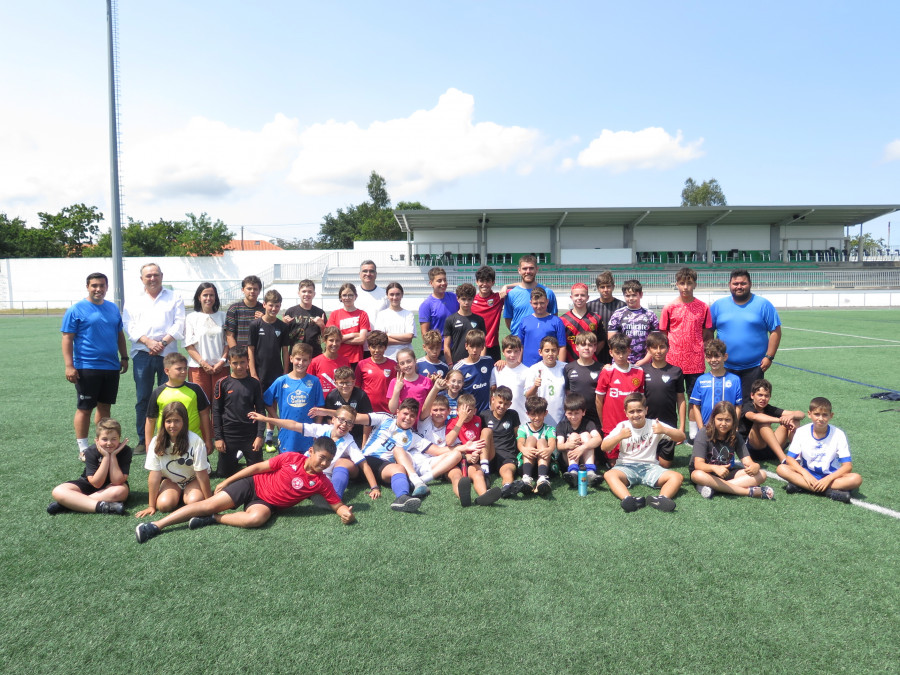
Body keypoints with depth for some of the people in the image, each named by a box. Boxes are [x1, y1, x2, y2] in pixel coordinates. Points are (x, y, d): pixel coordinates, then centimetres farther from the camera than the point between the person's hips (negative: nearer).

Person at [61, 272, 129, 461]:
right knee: (84, 408, 2)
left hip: (111, 367, 5)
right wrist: (69, 366, -14)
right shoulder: (76, 310, -5)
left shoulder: (113, 308, 11)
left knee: (104, 406, 12)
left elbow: (119, 335, 19)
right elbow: (67, 338, -8)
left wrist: (124, 357, 13)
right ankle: (83, 449, 10)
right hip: (87, 368, -5)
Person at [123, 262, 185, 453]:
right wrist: (148, 341, -13)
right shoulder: (133, 302, 15)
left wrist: (163, 342, -12)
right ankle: (143, 440, 9)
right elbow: (130, 327, 3)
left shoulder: (174, 299, 11)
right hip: (142, 354, 1)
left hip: (168, 354, -1)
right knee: (143, 398, 2)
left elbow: (179, 325, 1)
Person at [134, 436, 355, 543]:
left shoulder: (322, 482, -8)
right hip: (253, 485, 0)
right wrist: (225, 482, -1)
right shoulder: (291, 458, -10)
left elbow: (338, 504, -3)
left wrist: (346, 512, -29)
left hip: (267, 503, 0)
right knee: (210, 504, -13)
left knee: (256, 518, -36)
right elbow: (257, 467, -2)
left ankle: (213, 520, -15)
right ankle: (156, 525, -6)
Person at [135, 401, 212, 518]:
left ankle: (185, 495, 7)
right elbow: (154, 474, -15)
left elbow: (201, 473, -20)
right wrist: (151, 506, -13)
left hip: (193, 479, -2)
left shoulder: (195, 441, -26)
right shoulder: (157, 442, -17)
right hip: (170, 480, 2)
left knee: (194, 502, -29)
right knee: (164, 504, -24)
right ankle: (178, 495, 10)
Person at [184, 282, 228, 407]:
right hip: (198, 368, -1)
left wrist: (222, 361, -4)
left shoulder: (222, 317, 11)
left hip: (220, 367, 2)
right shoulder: (191, 318, 5)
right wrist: (203, 363, -9)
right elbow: (188, 345, 0)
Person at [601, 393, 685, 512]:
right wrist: (619, 436, -22)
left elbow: (681, 437, -3)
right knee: (609, 475, -32)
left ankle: (661, 499, -48)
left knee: (677, 477, -23)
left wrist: (664, 430, -22)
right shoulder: (622, 426, 4)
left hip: (649, 467, 1)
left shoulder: (654, 425, 4)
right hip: (626, 466, -1)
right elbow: (603, 447, -5)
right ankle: (627, 499, -55)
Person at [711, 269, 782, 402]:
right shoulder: (718, 305, 6)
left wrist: (769, 357, -8)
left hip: (753, 368, -2)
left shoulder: (763, 305, 1)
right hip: (725, 368, 2)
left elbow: (776, 331, 0)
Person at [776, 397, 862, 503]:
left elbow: (847, 466, -12)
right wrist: (805, 474, -24)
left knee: (856, 479, -28)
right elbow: (790, 458, -7)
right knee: (781, 469, -27)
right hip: (807, 473, 0)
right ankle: (829, 491, -32)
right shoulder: (802, 432, -7)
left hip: (830, 475, 0)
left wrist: (828, 479, -26)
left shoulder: (838, 434, -9)